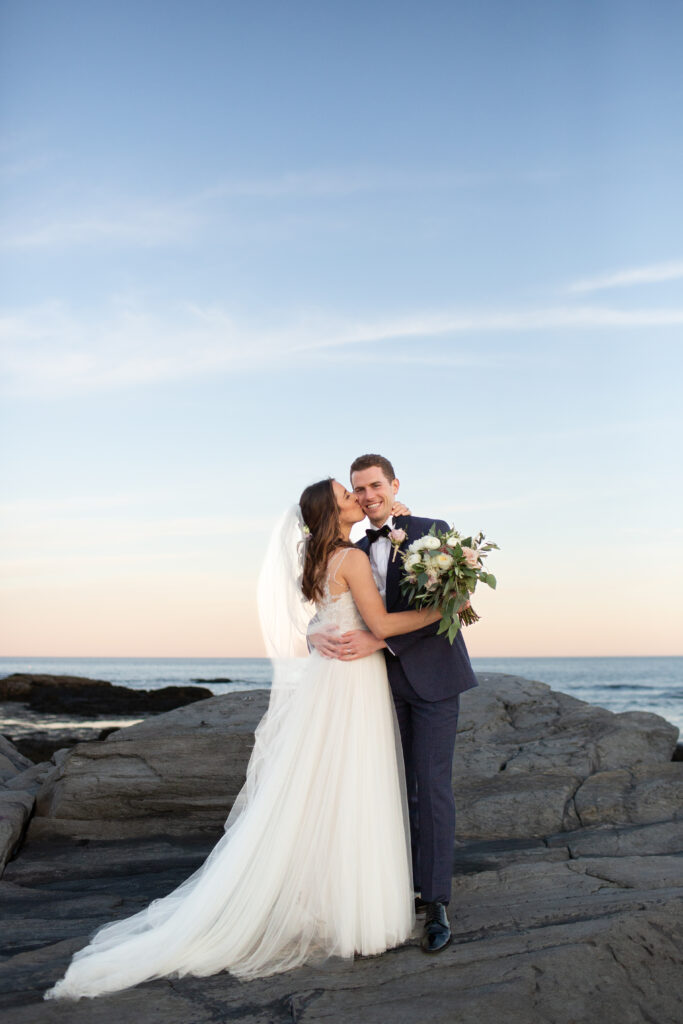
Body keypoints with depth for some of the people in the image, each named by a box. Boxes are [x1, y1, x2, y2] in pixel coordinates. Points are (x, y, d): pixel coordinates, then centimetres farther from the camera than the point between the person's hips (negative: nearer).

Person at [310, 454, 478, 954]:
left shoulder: (433, 533, -4)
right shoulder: (356, 552, 12)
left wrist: (379, 640, -23)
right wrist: (320, 635, -17)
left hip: (432, 674, -5)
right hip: (387, 682, 5)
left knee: (433, 786, -6)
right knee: (399, 788, 10)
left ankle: (437, 903, 1)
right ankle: (412, 884, 21)